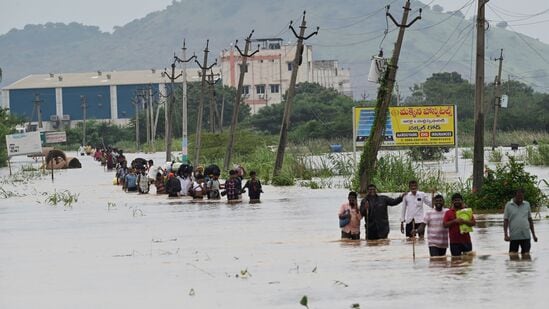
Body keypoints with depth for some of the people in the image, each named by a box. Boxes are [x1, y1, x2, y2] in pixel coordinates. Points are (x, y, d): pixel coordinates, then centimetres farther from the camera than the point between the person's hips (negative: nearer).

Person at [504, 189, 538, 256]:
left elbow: (530, 220, 14)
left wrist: (534, 234, 14)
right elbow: (505, 221, 0)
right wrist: (506, 235, -10)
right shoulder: (508, 205, 0)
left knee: (526, 255, -1)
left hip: (526, 236, 2)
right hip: (514, 237, -2)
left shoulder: (527, 204, 8)